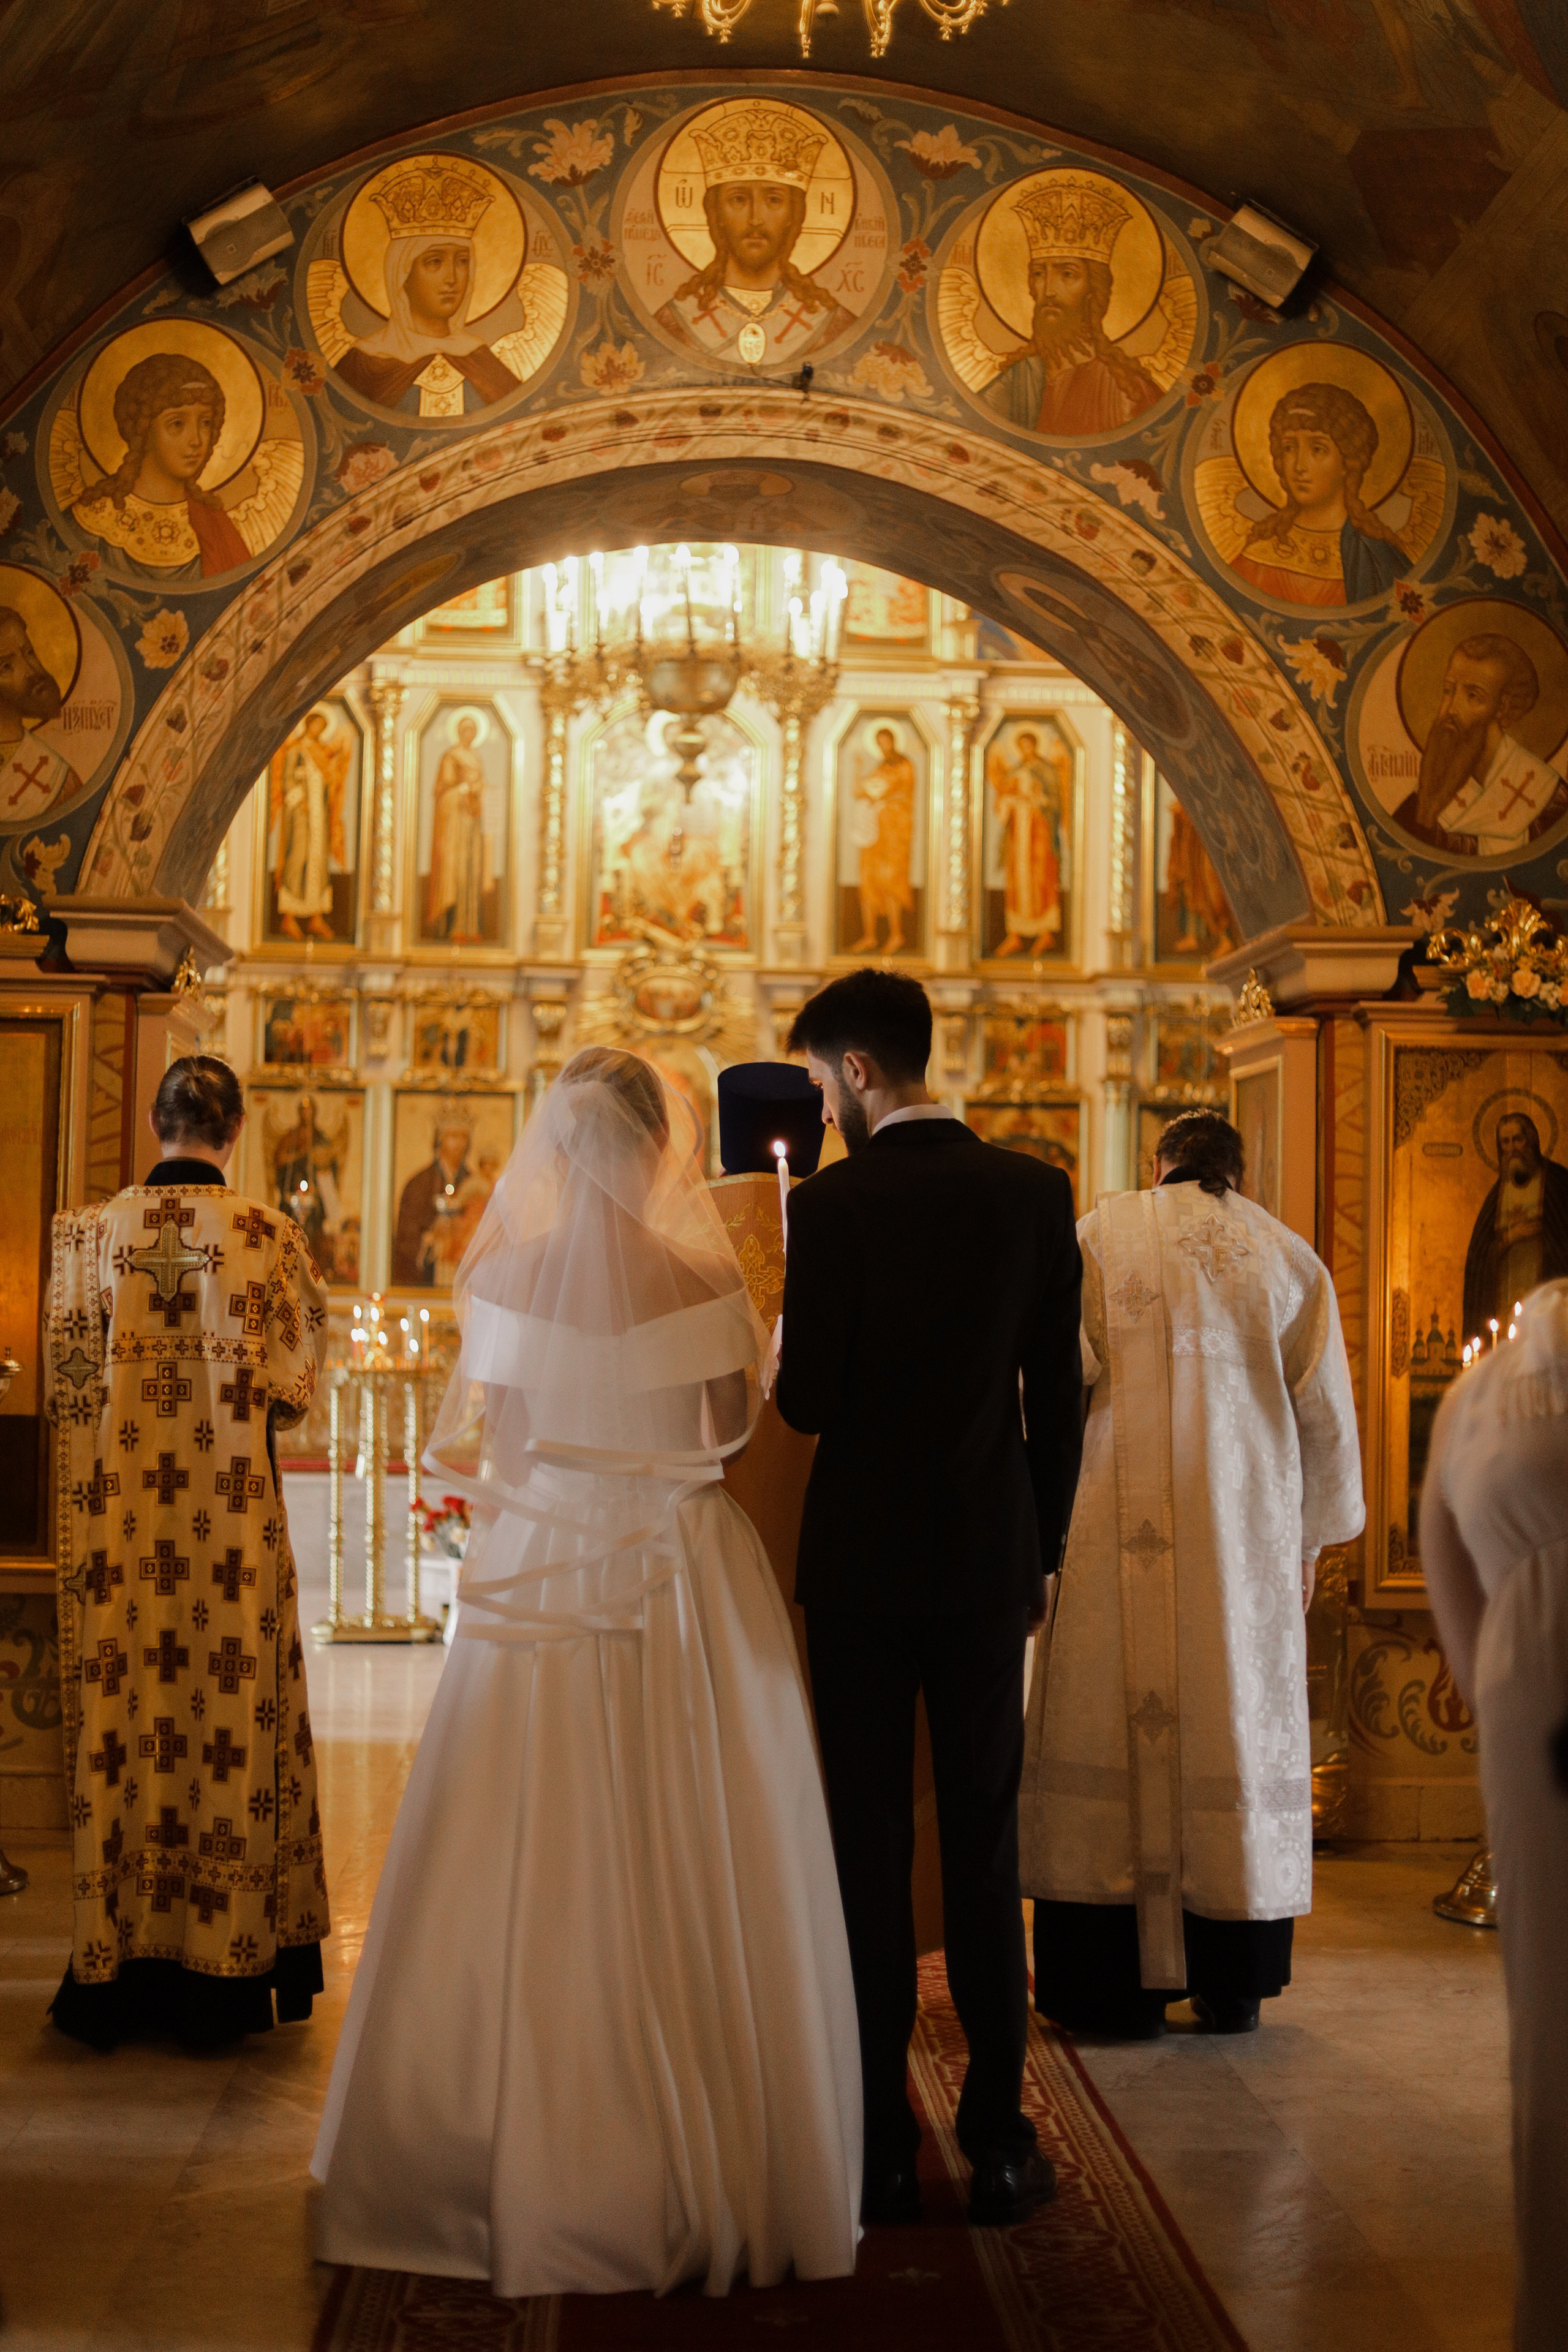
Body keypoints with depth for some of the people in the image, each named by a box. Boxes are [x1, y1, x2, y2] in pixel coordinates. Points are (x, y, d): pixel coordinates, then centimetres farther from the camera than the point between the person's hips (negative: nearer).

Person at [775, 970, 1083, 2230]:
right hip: (991, 1558, 3)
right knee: (985, 1850, 10)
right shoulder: (1037, 1191, -1)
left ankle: (881, 2150, 13)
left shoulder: (832, 1203, -12)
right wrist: (1042, 1546, 12)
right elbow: (1058, 1392, 2)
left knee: (870, 1853, 6)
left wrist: (780, 1357, 10)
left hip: (861, 1558, -2)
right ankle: (998, 2140, 16)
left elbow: (808, 1403, -11)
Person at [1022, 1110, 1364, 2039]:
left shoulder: (1101, 1235, 3)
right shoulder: (1289, 1255, 9)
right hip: (1247, 1537, 2)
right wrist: (1309, 1542, 18)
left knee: (1113, 1729, 2)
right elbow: (1327, 1415, 9)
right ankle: (1233, 1984, 15)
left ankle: (1119, 1982, 4)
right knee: (1239, 1732, 9)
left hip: (1125, 1531, -2)